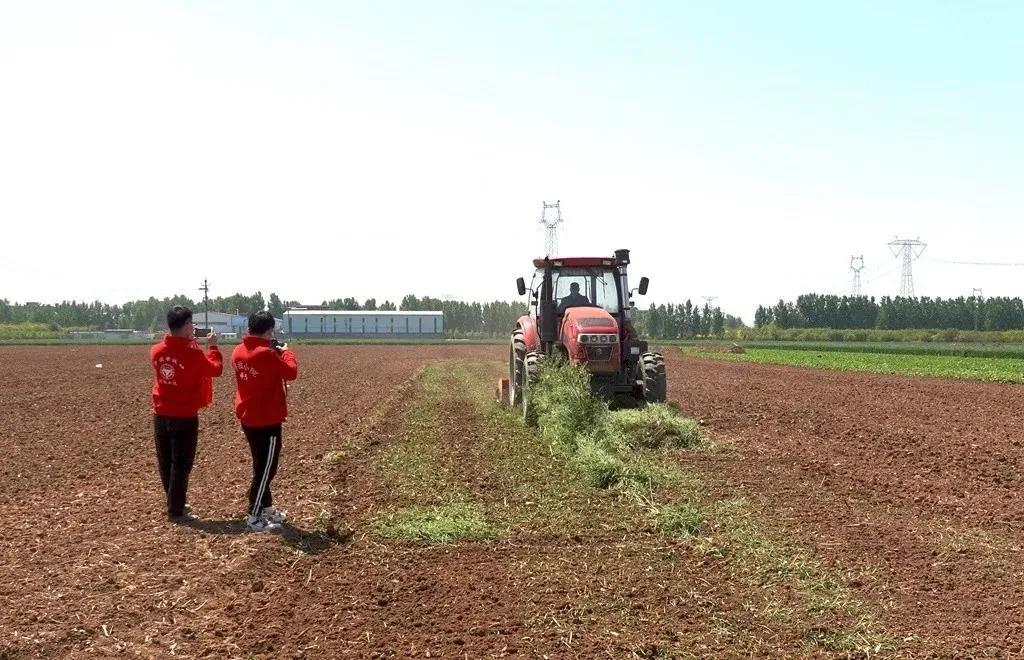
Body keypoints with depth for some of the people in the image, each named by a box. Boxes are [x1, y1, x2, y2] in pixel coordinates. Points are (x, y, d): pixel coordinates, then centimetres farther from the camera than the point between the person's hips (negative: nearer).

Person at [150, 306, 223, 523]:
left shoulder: (156, 351, -2)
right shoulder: (193, 353, -17)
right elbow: (216, 369, -3)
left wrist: (187, 343, 15)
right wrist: (212, 347, 8)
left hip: (161, 415, 6)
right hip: (184, 416, -6)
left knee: (165, 463, 15)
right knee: (181, 465, 2)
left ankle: (175, 503, 28)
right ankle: (176, 511, 5)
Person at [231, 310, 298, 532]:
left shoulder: (238, 352, 2)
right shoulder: (266, 355, -23)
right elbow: (291, 373, -13)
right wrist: (286, 352, 3)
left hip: (247, 418, 9)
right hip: (267, 420, -9)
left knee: (262, 465, 21)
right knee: (266, 468, 1)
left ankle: (266, 507, 31)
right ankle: (254, 517, 4)